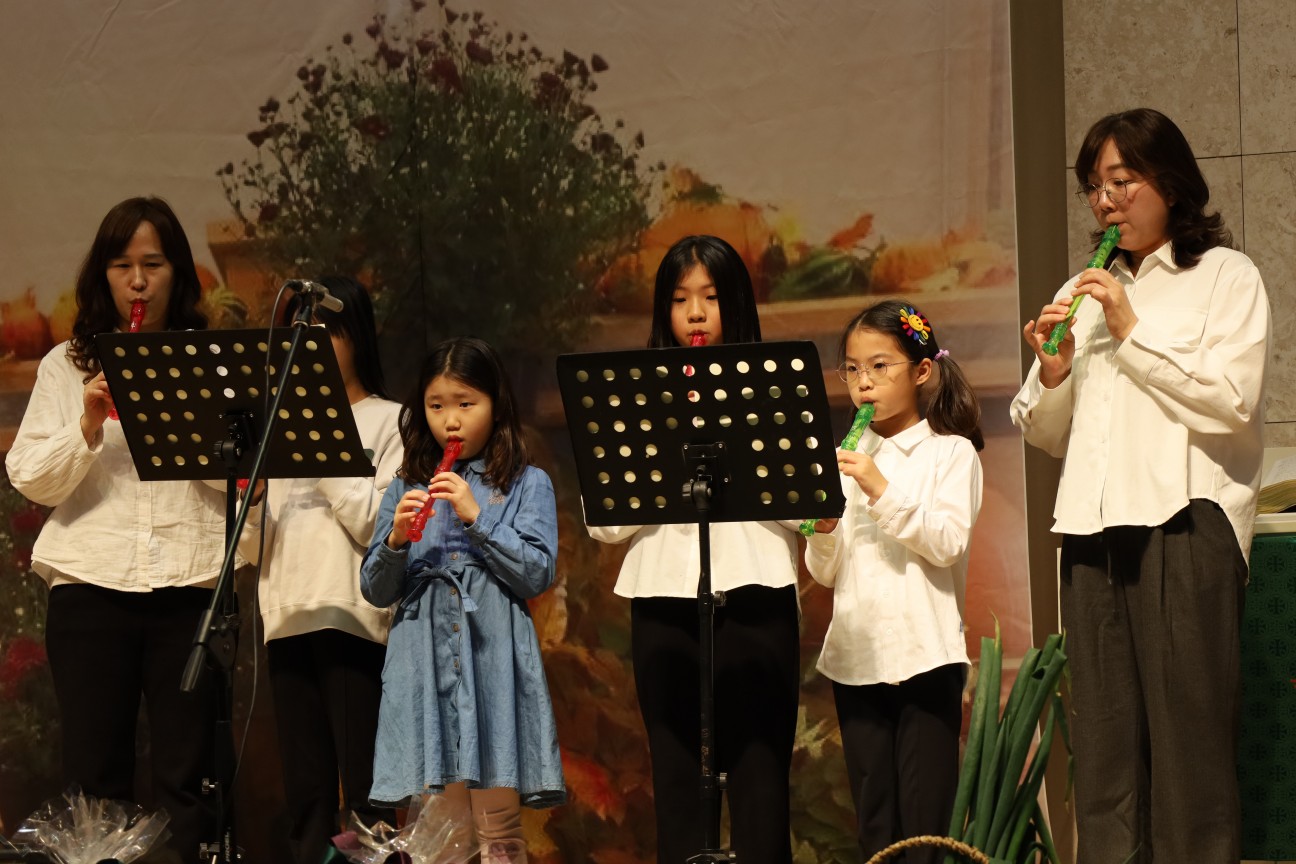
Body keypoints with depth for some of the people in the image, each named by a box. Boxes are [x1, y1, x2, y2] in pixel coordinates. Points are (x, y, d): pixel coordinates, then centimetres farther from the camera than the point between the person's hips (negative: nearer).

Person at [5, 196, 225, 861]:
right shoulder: (65, 367, 12)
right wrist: (89, 424, -10)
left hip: (190, 585, -1)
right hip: (91, 586, 1)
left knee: (184, 779, -3)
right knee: (94, 775, 1)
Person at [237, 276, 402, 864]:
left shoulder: (388, 422, 4)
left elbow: (378, 527, -9)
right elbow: (252, 550, 13)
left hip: (354, 620, -5)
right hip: (289, 618, 5)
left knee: (363, 792, -7)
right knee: (305, 792, 4)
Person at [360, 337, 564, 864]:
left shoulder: (526, 485, 6)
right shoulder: (405, 489, 14)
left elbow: (537, 575, -5)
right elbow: (375, 591, 11)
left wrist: (477, 517, -12)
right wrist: (396, 540, -9)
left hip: (494, 665, -2)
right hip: (424, 664, 2)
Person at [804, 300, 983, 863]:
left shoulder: (950, 452, 1)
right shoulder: (850, 461, 13)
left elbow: (947, 543, -13)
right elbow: (825, 572, 12)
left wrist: (882, 491, -19)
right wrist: (823, 528, -9)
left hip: (923, 653, -5)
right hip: (856, 654, 5)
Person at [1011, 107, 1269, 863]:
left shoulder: (1225, 277, 6)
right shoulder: (1084, 295, 21)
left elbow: (1231, 402, -8)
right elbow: (1048, 435, 21)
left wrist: (1133, 334, -7)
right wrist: (1051, 374, 1)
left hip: (1185, 522, -5)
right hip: (1095, 527, 5)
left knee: (1188, 732, -9)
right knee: (1104, 738, 2)